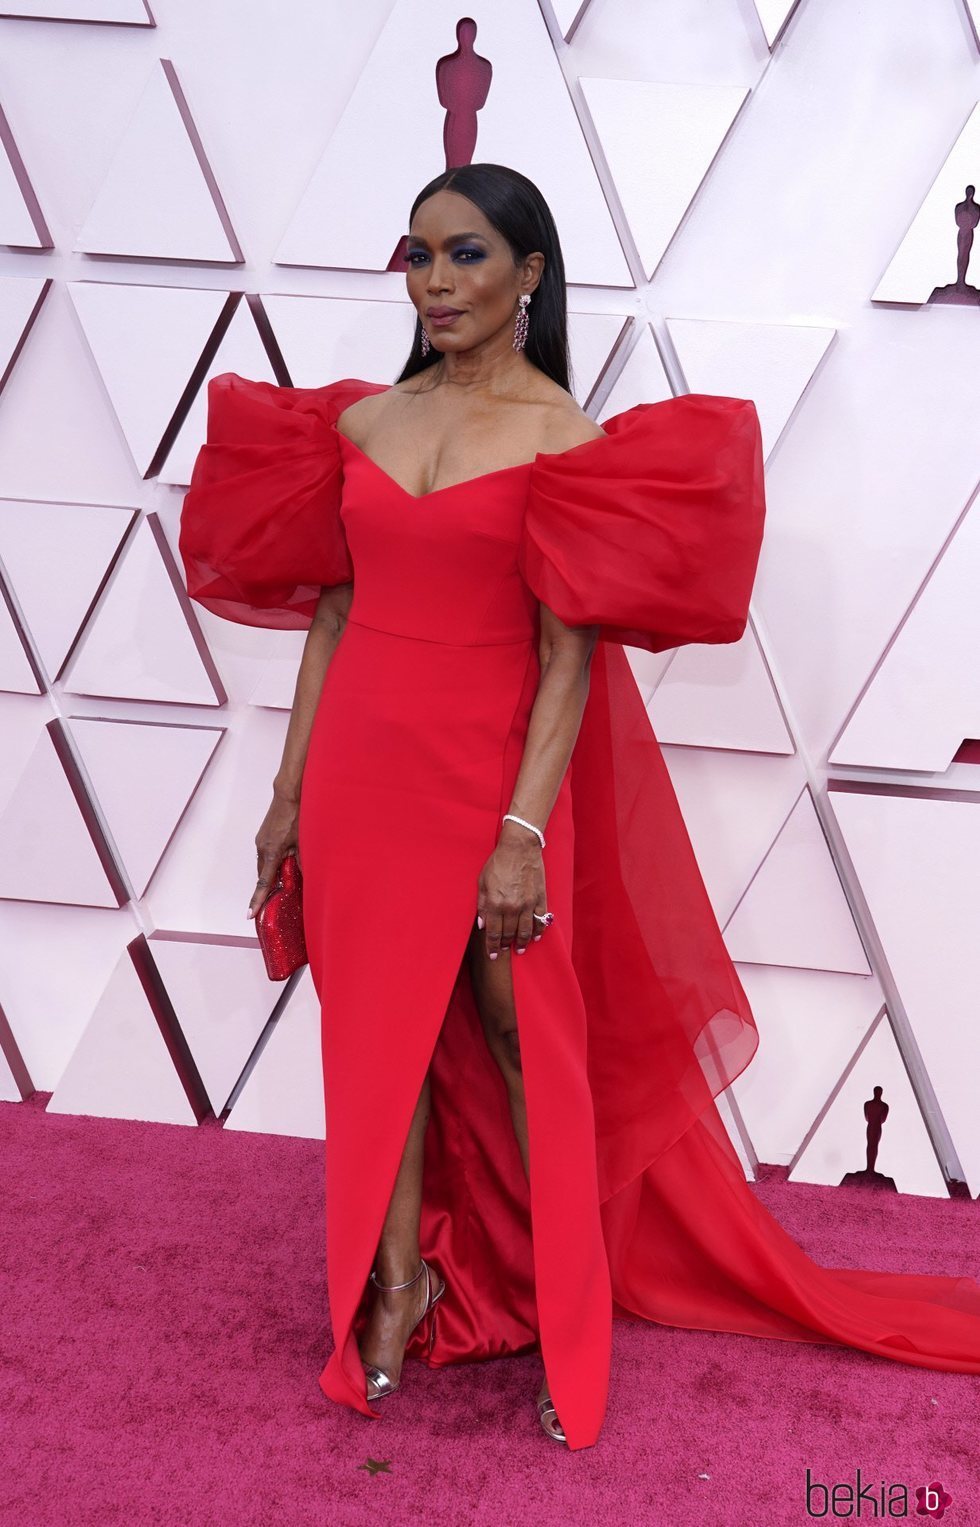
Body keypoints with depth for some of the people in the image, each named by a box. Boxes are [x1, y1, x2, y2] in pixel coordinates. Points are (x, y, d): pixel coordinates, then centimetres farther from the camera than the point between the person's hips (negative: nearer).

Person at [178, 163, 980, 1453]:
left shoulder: (562, 435, -7)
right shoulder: (361, 421, 7)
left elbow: (570, 655, -11)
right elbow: (332, 612, 10)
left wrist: (524, 832, -17)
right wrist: (292, 793, 9)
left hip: (490, 770, -4)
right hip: (361, 766, 5)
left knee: (525, 1043, 7)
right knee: (379, 1033, 14)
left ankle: (568, 1307, 28)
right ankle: (401, 1282, 33)